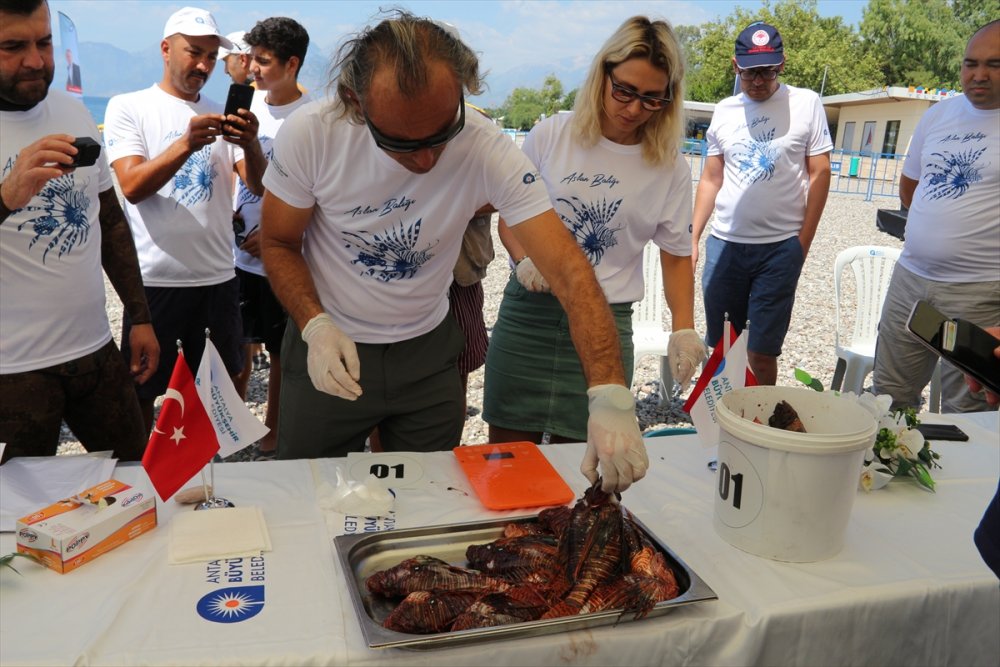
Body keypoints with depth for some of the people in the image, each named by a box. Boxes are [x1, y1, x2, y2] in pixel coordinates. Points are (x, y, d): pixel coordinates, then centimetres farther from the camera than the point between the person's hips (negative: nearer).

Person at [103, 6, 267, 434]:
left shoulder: (222, 117, 9)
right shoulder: (128, 107, -1)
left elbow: (259, 188, -2)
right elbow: (131, 187, -14)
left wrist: (250, 145, -23)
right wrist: (186, 144, -28)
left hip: (218, 277, 3)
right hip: (154, 279, -3)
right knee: (141, 393, 9)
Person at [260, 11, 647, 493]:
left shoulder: (487, 150, -25)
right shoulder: (310, 135, -23)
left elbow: (569, 272, -30)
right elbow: (279, 242, -7)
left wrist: (610, 395, -42)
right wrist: (315, 326, -25)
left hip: (428, 349, 1)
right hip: (327, 345, 0)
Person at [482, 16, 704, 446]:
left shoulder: (671, 169, -1)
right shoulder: (551, 135, -2)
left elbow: (677, 256, 8)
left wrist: (683, 329, -4)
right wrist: (524, 259, -13)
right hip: (528, 312, 0)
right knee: (507, 456, 7)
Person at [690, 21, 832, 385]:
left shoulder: (806, 103, 0)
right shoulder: (723, 111, 9)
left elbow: (819, 174, 0)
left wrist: (802, 244, -4)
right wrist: (692, 239, 7)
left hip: (780, 248, -3)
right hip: (723, 244, 3)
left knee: (761, 352, -3)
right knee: (718, 347, 9)